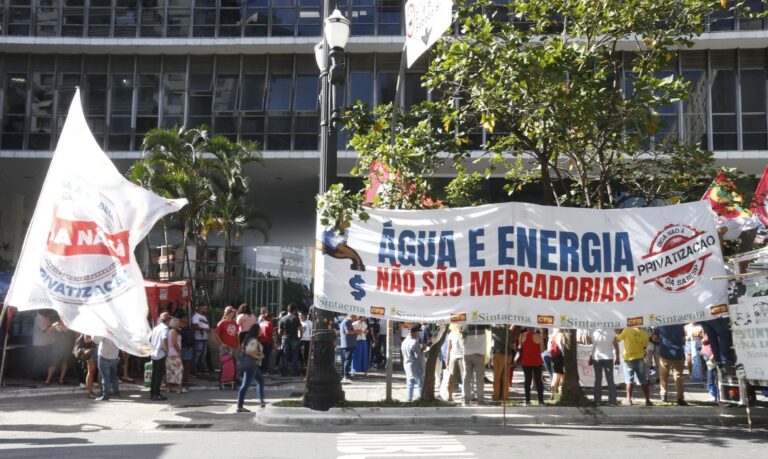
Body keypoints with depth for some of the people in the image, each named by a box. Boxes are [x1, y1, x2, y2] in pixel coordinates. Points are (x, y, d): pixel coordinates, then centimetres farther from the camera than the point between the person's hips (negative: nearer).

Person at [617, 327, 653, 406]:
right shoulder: (644, 333, -3)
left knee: (629, 381, 7)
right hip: (640, 359, 2)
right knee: (643, 381, 10)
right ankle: (647, 400, 11)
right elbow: (645, 346, 4)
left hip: (628, 358, -2)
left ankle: (629, 400, 5)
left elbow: (618, 339, 1)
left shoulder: (627, 330, -12)